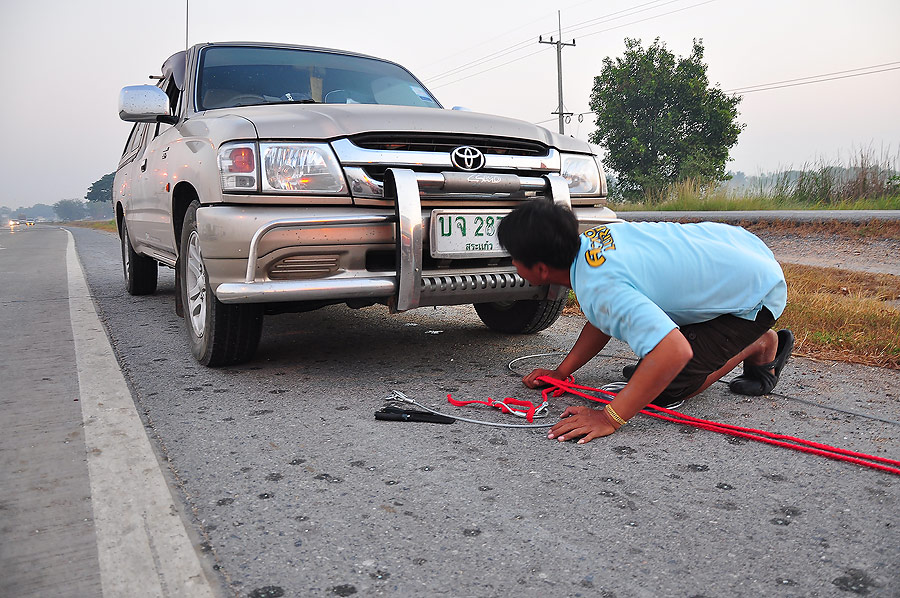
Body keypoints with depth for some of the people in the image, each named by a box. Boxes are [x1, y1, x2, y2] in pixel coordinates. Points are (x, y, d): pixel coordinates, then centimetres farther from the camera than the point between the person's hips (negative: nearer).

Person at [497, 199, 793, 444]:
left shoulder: (598, 289, -33)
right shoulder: (593, 236, -4)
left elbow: (674, 351, -42)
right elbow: (603, 320, 9)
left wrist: (609, 418, -38)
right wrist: (561, 371, 5)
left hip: (756, 294, -9)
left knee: (663, 393, -8)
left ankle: (759, 346, 8)